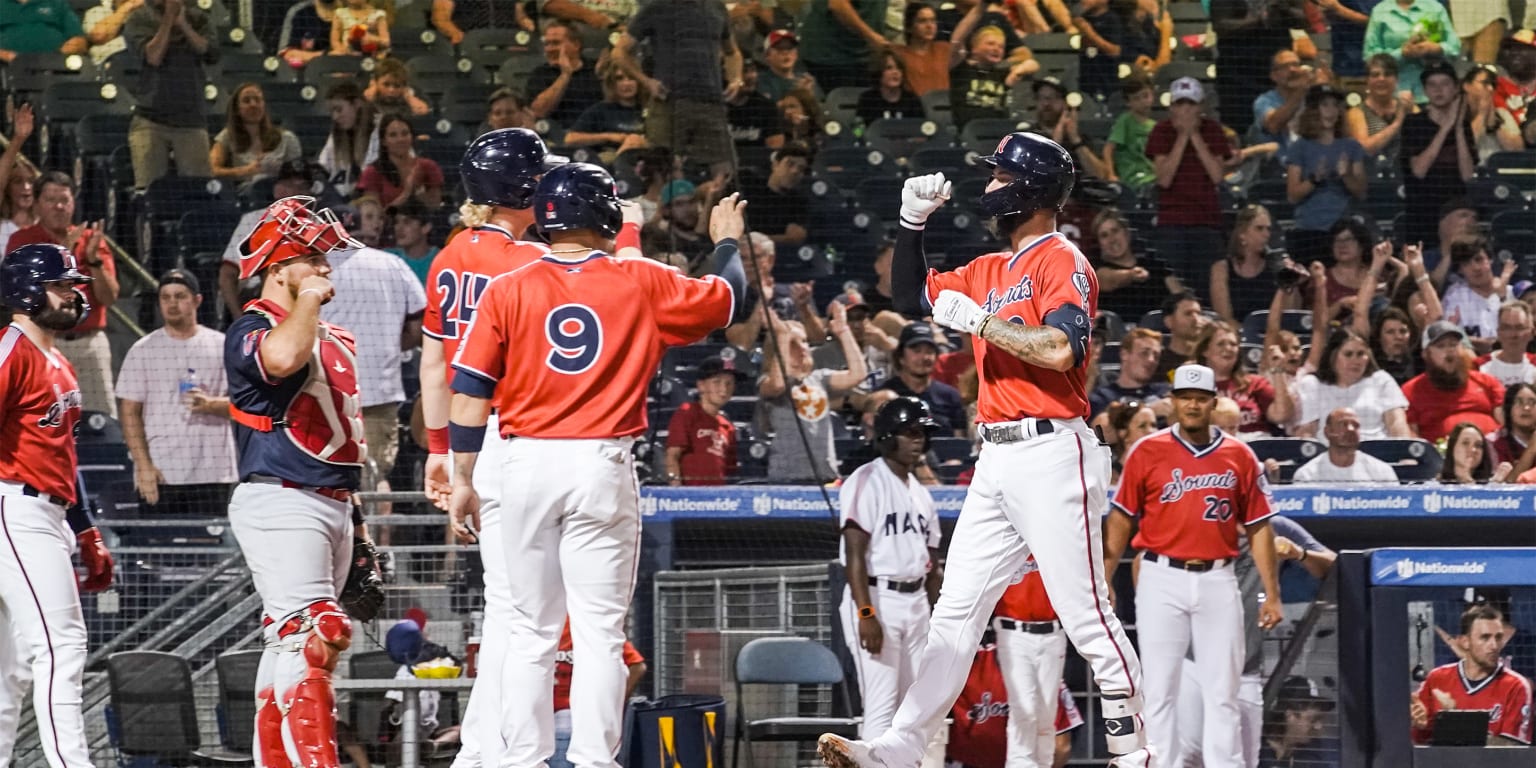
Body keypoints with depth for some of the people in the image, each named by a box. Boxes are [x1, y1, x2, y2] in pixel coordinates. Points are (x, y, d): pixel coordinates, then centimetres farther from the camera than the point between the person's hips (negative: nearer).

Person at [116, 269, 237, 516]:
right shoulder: (143, 350, 7)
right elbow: (129, 412, 3)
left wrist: (210, 404, -15)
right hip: (159, 474, 0)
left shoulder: (222, 346, 9)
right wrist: (143, 465, -8)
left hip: (212, 474, 0)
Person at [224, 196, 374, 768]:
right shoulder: (252, 329, -8)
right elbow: (284, 357, -34)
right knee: (312, 635, -19)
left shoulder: (334, 340, 20)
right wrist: (309, 298, -16)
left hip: (332, 505, 9)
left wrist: (358, 524, 23)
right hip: (280, 503, -9)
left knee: (290, 644, 12)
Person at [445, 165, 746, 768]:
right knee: (600, 631, 0)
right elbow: (727, 298, 15)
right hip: (602, 467, -2)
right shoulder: (642, 285, 0)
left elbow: (470, 394, 0)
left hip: (526, 465, 2)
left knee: (529, 628, 10)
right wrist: (730, 240, 35)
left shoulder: (507, 292, 2)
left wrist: (463, 481, 8)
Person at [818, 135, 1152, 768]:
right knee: (955, 611, 3)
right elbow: (910, 298, 26)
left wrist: (977, 320, -14)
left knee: (1084, 610, -8)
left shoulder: (1062, 261, -6)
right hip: (996, 460, 9)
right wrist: (912, 222, 14)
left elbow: (1060, 348, -21)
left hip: (1051, 455, -9)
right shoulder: (988, 270, 19)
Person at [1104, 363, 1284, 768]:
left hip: (1218, 582, 1)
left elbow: (1258, 528, 7)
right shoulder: (1148, 452, 2)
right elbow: (1121, 520, 4)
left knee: (1222, 693, 2)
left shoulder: (1239, 456, 6)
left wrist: (1272, 593, 3)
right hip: (1162, 579, -1)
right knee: (1159, 689, 0)